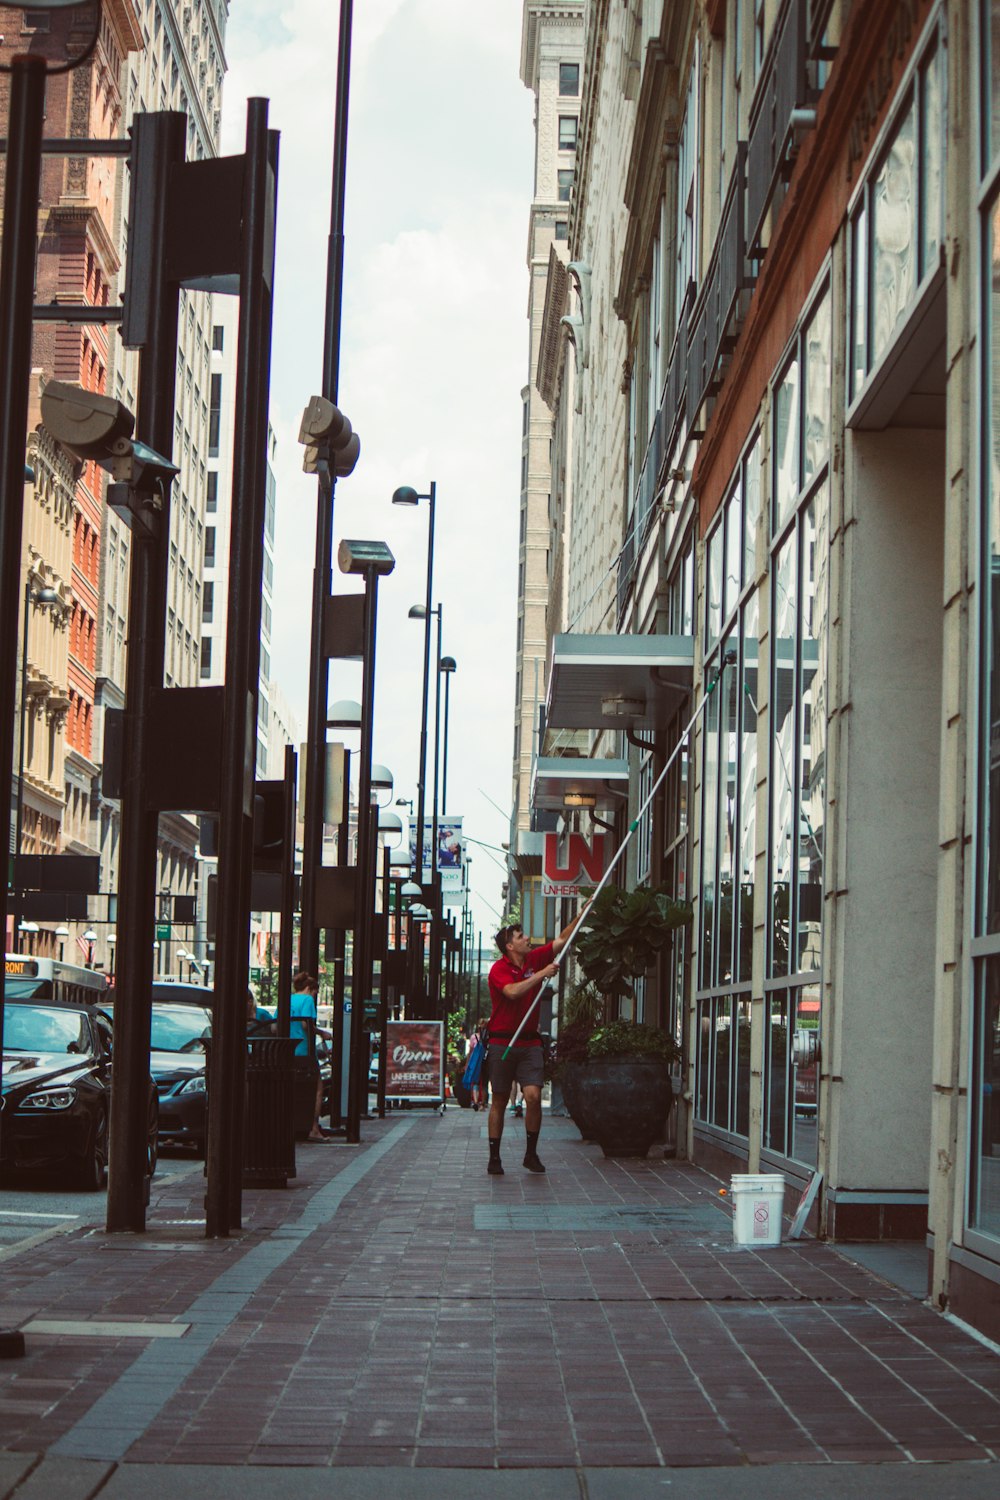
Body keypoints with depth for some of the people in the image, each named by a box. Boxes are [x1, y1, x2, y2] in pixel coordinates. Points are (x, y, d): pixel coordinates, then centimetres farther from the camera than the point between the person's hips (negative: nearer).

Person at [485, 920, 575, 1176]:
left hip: (530, 1043, 3)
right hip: (502, 1043, -3)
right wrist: (542, 974, -26)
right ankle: (494, 1157, 13)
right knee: (499, 1101, 5)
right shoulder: (499, 969, -9)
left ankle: (531, 1154, 2)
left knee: (533, 1096, -12)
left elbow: (562, 939, 10)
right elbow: (513, 991, -28)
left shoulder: (535, 960, 6)